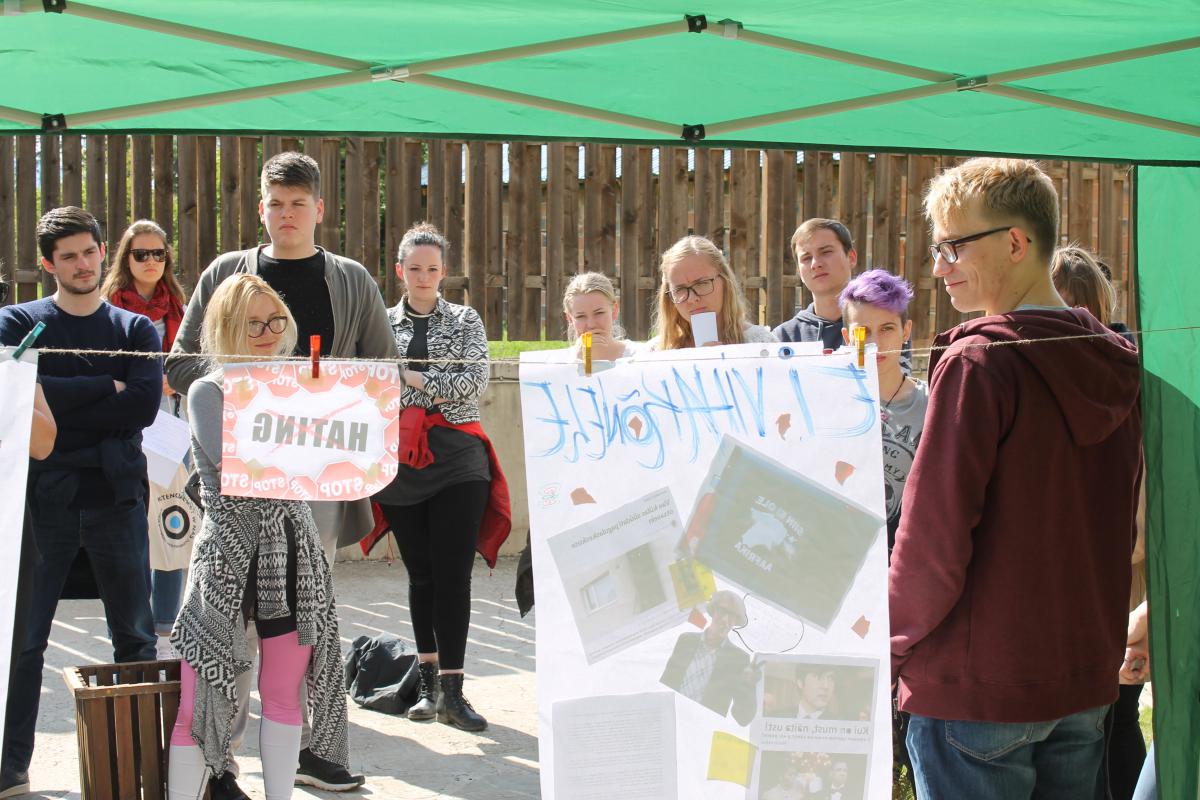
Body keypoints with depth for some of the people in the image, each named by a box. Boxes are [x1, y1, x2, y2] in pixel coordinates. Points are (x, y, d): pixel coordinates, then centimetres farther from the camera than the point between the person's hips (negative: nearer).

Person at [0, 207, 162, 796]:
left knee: (135, 635, 7)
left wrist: (59, 407, -10)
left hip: (117, 492, 2)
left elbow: (145, 407, -7)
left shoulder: (135, 329, 10)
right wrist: (108, 386, -10)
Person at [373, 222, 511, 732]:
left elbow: (477, 381, -5)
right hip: (400, 462, 2)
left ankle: (452, 691, -8)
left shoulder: (464, 320, 8)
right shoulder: (382, 323, 12)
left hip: (457, 461, -2)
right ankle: (428, 682, 16)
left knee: (453, 574, -7)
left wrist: (415, 379, -10)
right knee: (420, 574, 7)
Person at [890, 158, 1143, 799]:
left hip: (978, 687, -7)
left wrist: (892, 648, -4)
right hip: (1087, 676, 7)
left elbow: (933, 535, -17)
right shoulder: (1112, 366, 7)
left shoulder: (977, 361, -16)